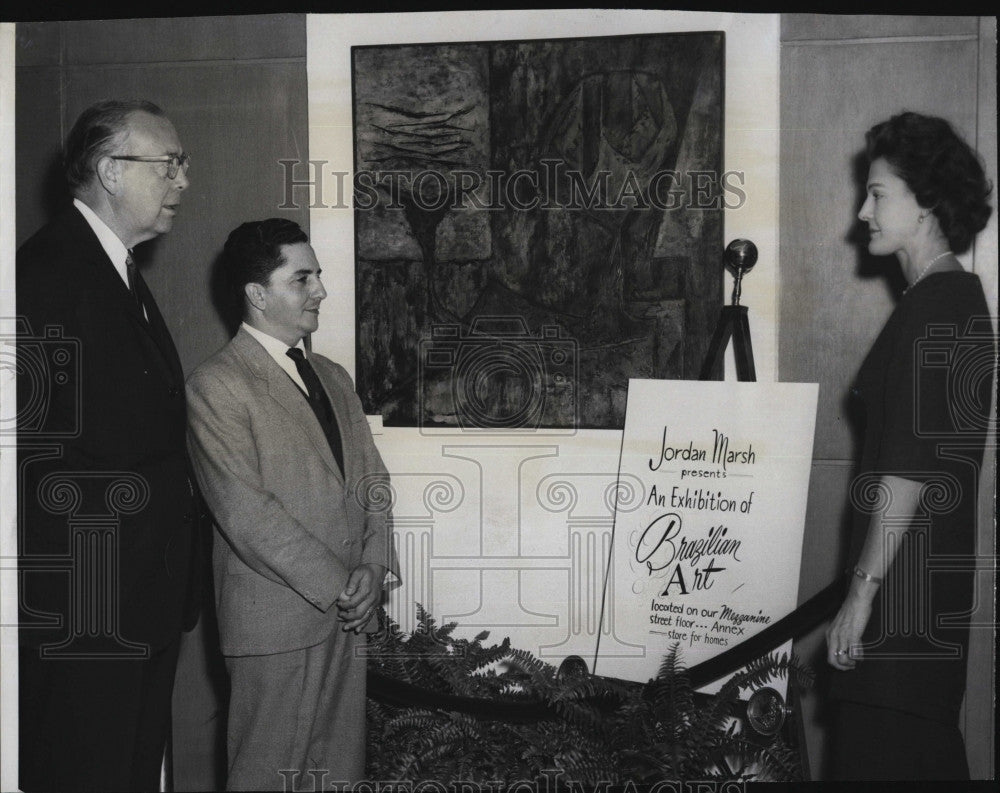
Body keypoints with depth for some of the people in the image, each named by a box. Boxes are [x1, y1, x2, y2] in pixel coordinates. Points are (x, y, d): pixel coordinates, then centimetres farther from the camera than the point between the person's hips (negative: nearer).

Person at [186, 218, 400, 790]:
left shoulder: (334, 377, 16)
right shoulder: (218, 385, -8)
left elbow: (372, 478, 14)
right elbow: (246, 512, -15)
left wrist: (375, 565, -3)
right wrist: (334, 586, -13)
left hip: (348, 610, 7)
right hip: (277, 618, -6)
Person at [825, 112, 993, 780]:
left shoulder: (932, 310, -16)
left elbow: (907, 471, -22)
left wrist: (863, 591, -19)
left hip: (903, 595, -10)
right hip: (936, 583, 10)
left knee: (877, 756, -4)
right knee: (932, 749, 18)